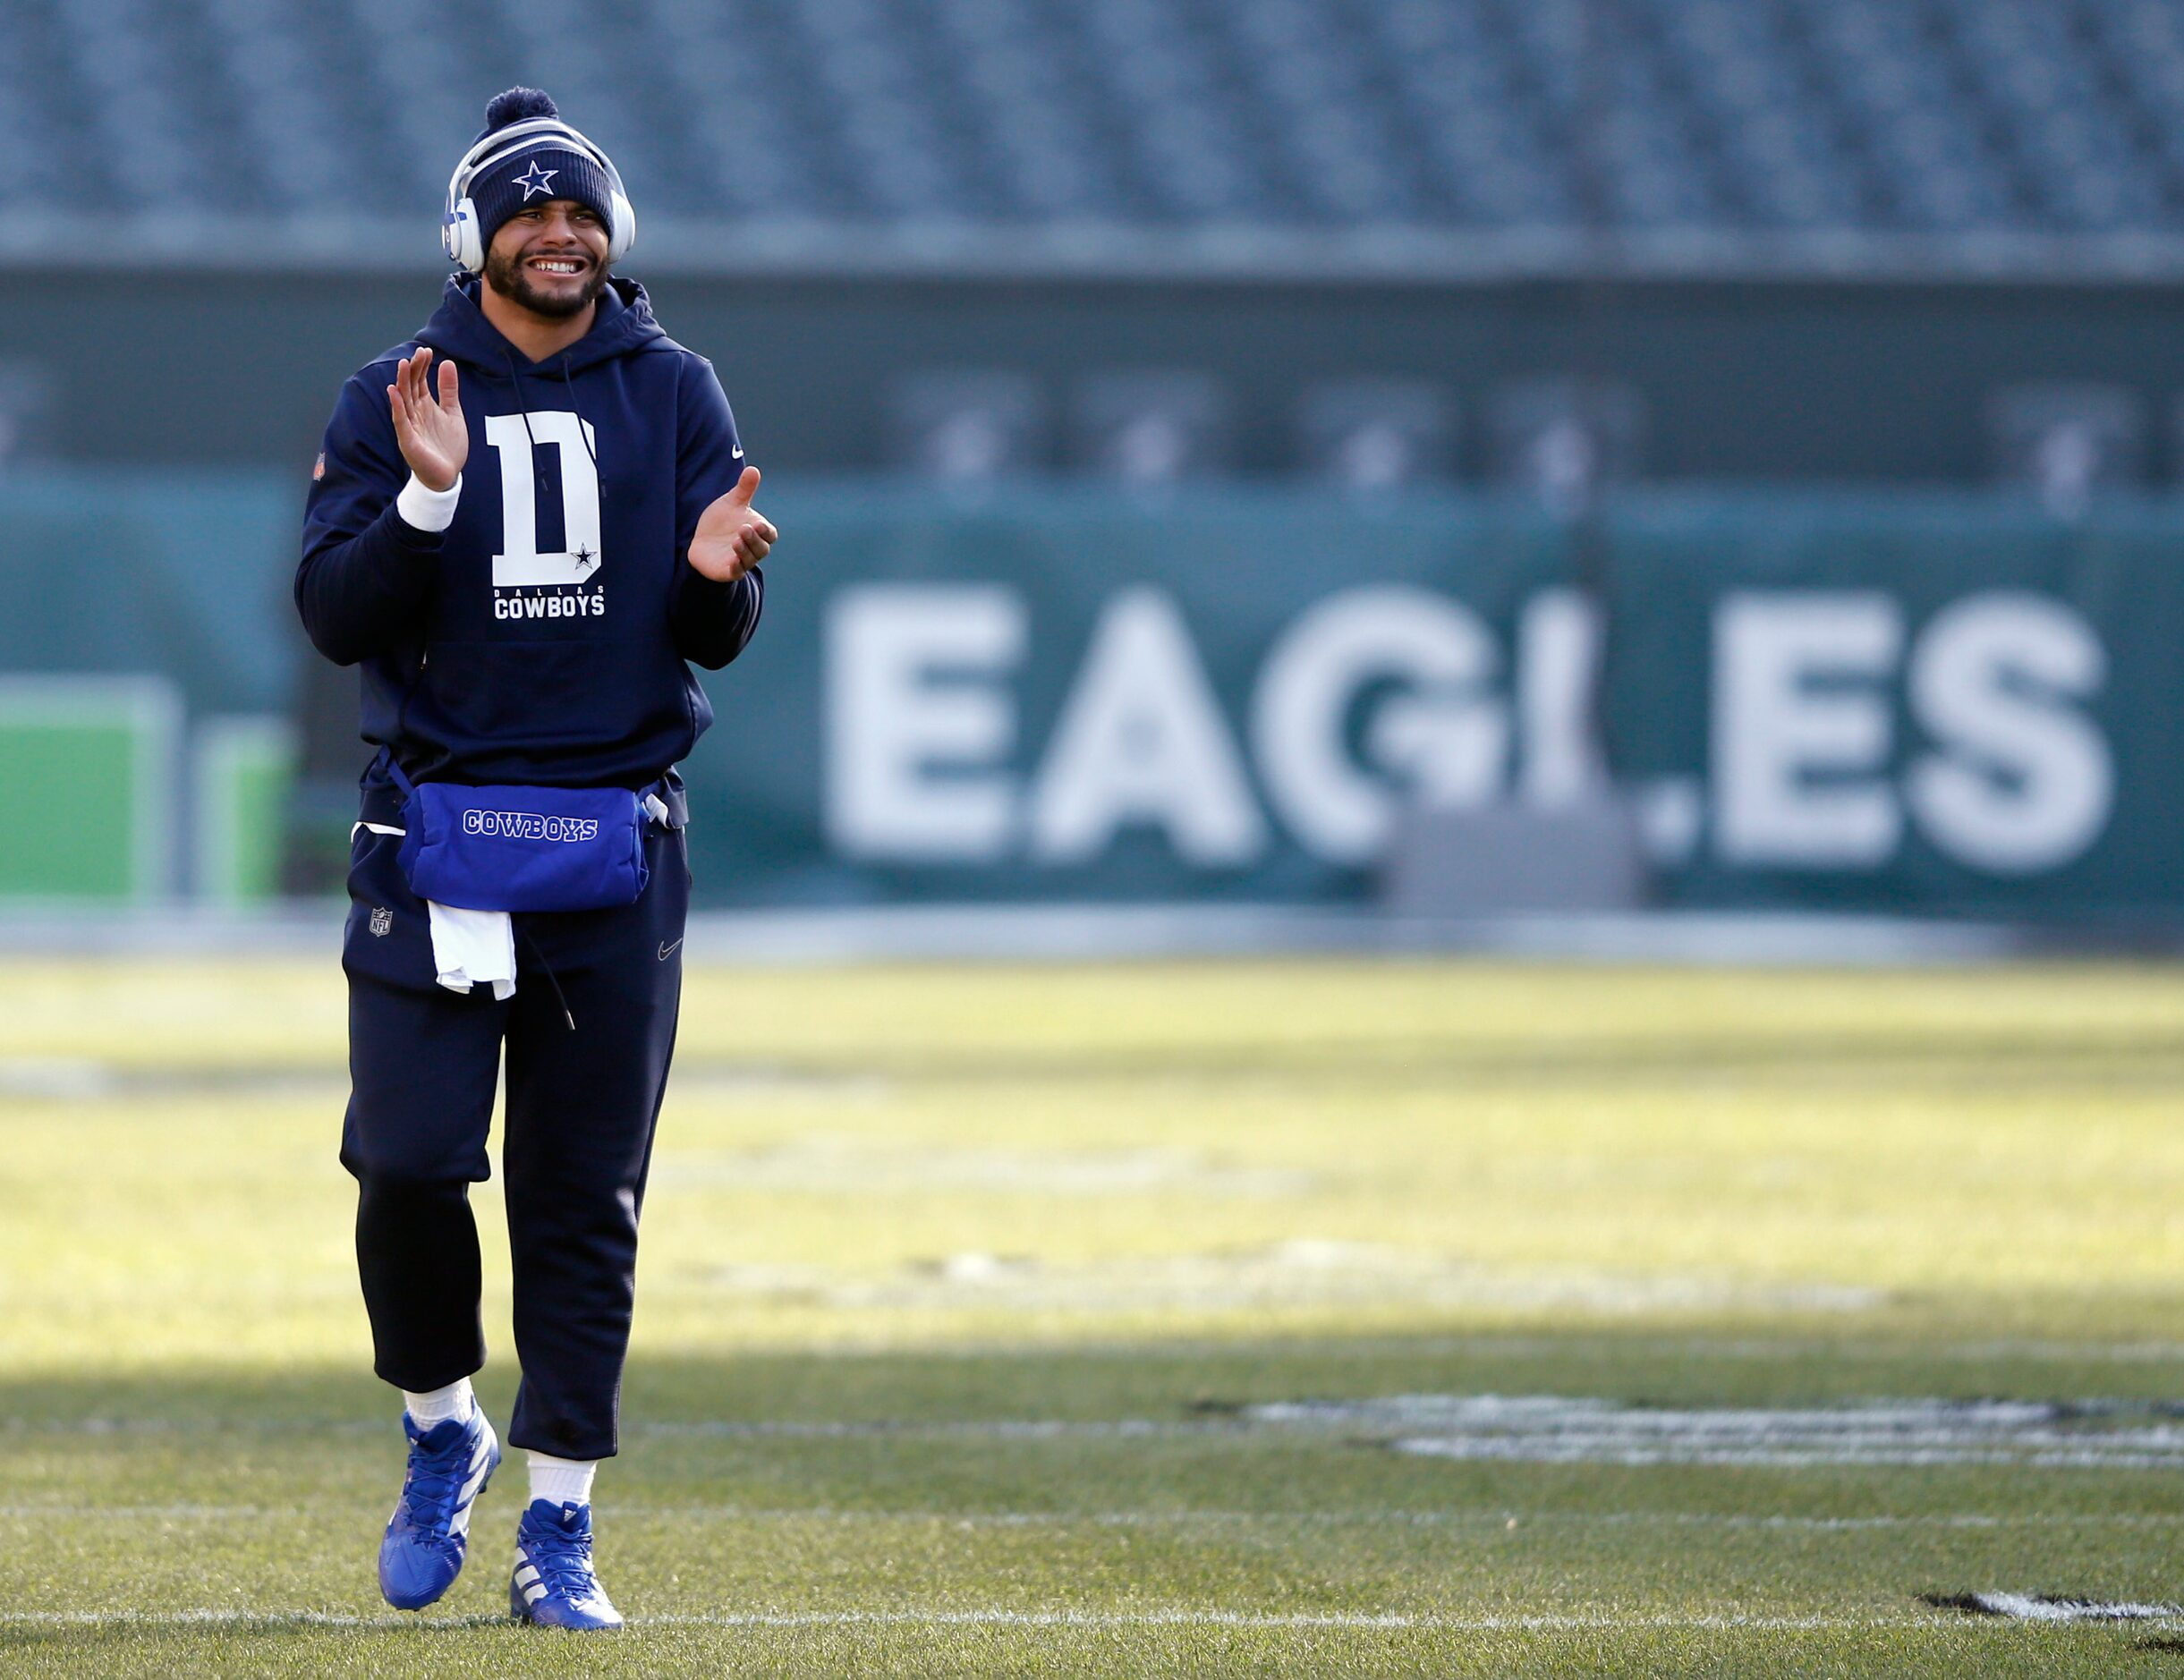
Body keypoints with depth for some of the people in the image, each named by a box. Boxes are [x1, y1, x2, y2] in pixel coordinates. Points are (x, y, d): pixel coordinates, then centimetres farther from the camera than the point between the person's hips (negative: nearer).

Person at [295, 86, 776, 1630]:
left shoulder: (672, 395, 7)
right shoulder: (393, 399, 3)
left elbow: (718, 638, 5)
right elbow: (337, 617, -5)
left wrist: (716, 572, -18)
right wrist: (427, 498, -20)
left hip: (618, 846, 1)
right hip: (437, 833, -1)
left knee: (585, 1198, 1)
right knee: (410, 1161, -10)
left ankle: (558, 1530, 6)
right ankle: (443, 1432, 16)